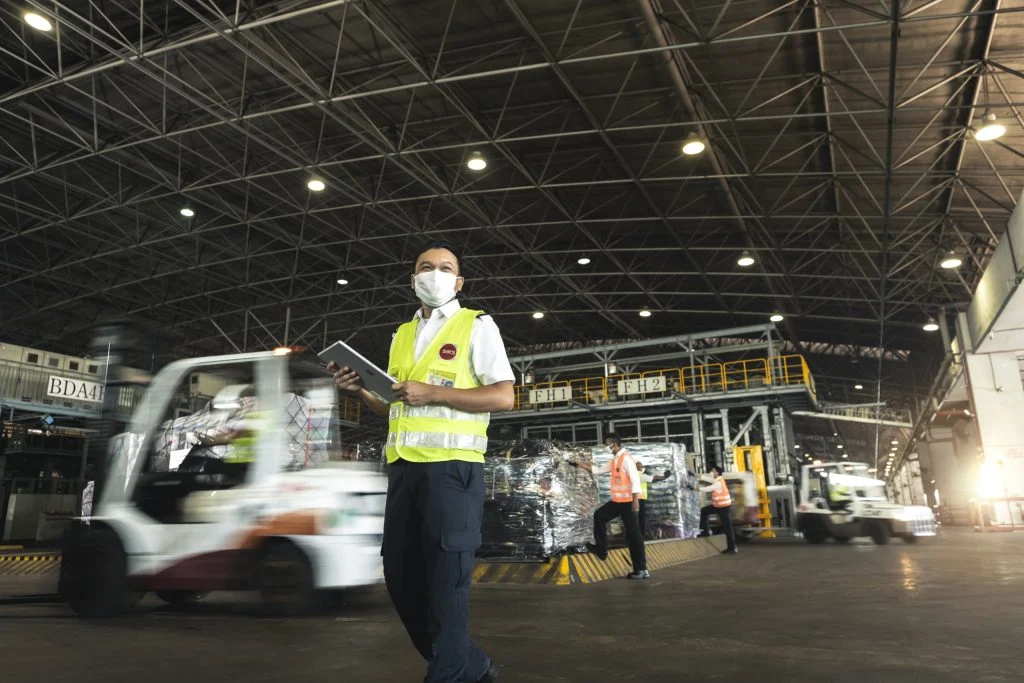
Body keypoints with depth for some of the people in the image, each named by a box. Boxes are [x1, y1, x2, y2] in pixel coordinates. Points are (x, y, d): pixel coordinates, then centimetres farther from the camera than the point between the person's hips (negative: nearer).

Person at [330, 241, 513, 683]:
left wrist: (433, 392, -15)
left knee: (445, 579, -3)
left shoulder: (477, 326, 2)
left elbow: (503, 397, -9)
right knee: (400, 574, 10)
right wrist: (360, 391, 5)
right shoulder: (401, 335, 21)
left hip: (452, 464, -7)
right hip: (403, 465, 7)